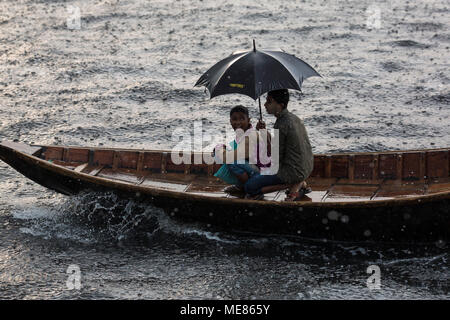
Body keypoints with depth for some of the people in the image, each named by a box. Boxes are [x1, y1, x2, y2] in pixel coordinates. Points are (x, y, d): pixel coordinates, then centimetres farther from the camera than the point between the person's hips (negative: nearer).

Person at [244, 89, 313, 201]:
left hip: (293, 172, -9)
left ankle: (293, 184, -9)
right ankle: (301, 183, 14)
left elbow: (277, 158, -15)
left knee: (249, 186, -6)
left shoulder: (280, 126, -21)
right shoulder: (295, 118, 6)